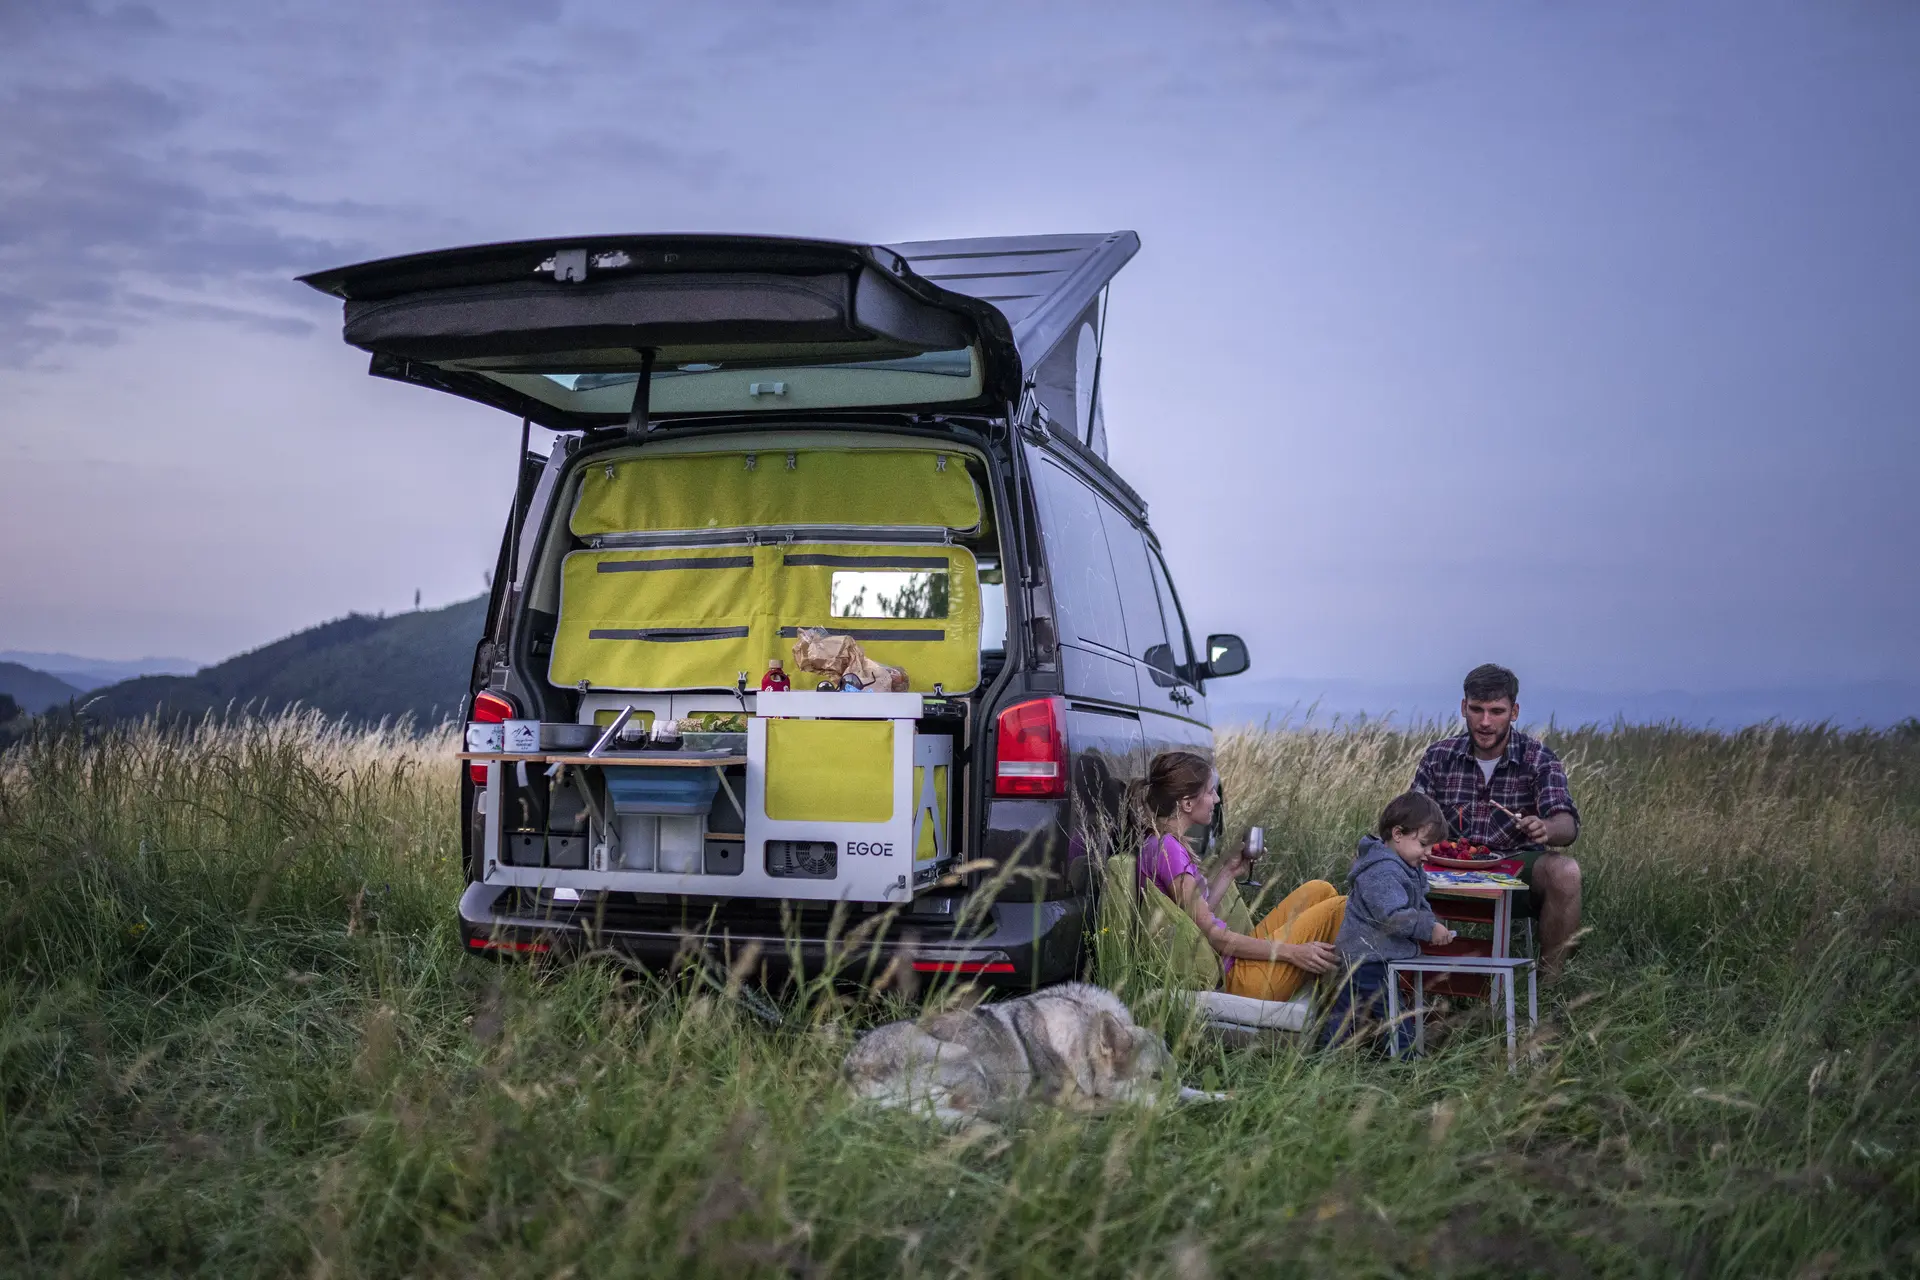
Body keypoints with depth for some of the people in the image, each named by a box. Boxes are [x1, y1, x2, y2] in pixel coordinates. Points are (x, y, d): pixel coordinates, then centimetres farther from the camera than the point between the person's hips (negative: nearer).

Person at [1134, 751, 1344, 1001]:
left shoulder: (1160, 845, 9)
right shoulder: (1167, 849, -19)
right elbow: (1210, 932, -20)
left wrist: (1229, 872, 8)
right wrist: (1289, 952, -17)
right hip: (1231, 978, -9)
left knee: (1319, 890, 11)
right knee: (1337, 909, -4)